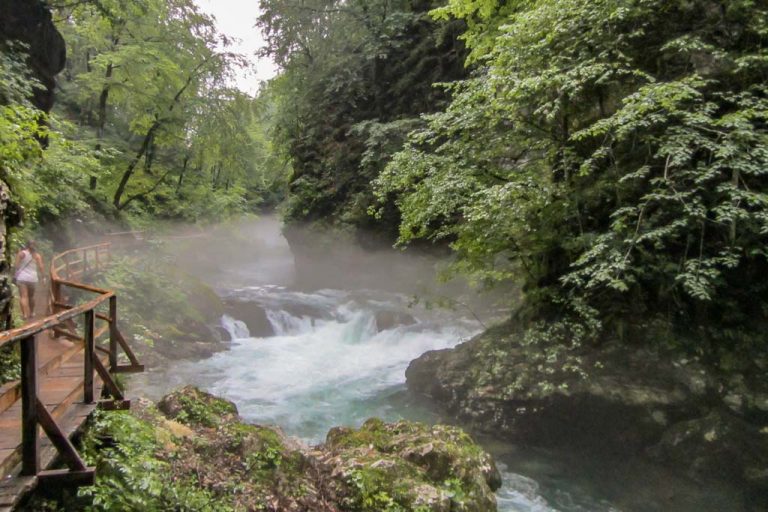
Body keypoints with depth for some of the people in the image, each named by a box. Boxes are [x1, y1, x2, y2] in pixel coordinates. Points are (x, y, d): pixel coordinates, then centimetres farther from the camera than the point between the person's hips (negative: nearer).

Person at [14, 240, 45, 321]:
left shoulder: (21, 253, -1)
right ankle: (31, 313, 28)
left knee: (23, 296, -7)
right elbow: (41, 267, -4)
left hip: (22, 277, -3)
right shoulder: (37, 255, 4)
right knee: (31, 296, 18)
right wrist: (43, 276, 6)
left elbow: (16, 265, -4)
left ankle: (25, 314, -18)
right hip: (33, 278, 3)